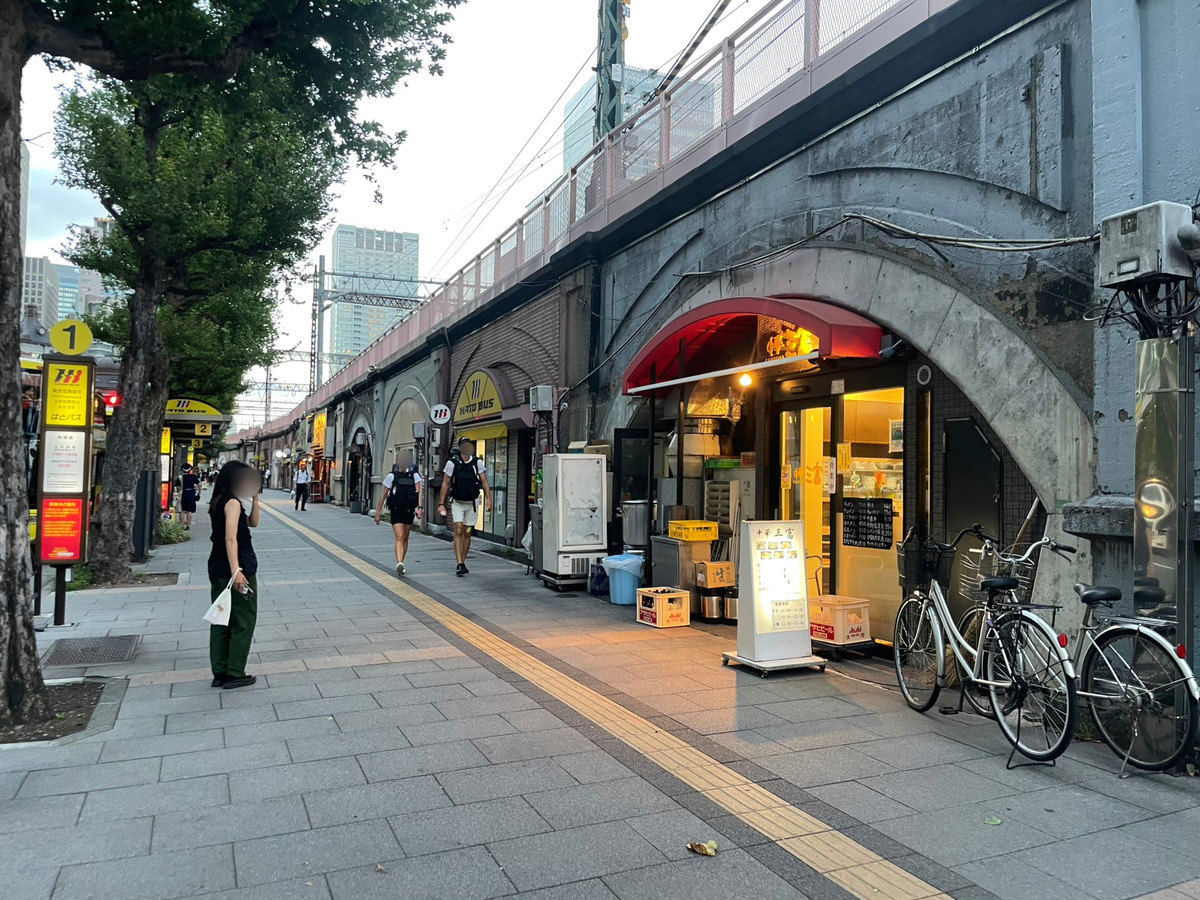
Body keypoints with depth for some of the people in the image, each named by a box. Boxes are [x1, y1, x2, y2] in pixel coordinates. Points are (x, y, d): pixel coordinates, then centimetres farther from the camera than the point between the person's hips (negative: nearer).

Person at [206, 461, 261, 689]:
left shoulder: (219, 502, 14)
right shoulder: (233, 502, -13)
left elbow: (253, 523, 20)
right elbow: (230, 539, -23)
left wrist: (254, 498, 9)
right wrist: (236, 571, -29)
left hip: (218, 570, 9)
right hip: (238, 569, -9)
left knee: (222, 621, 12)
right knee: (243, 622, 1)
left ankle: (220, 674, 18)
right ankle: (235, 674, 5)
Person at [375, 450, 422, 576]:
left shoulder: (414, 475, 4)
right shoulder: (392, 476, 0)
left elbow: (418, 491, -7)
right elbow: (384, 495, 4)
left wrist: (419, 507, -22)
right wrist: (378, 512, 4)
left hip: (409, 511, 2)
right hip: (396, 511, -2)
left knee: (405, 538, 10)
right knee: (399, 538, -15)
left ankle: (400, 565, 21)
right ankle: (399, 564, -27)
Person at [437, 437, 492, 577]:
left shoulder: (477, 462, -5)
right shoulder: (452, 462, -9)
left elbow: (484, 482, -4)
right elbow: (446, 483, -3)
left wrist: (488, 498, -18)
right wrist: (441, 503, -7)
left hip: (472, 503, 2)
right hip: (457, 502, -2)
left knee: (467, 533, 8)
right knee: (459, 531, -12)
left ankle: (462, 563, 20)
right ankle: (460, 564, -15)